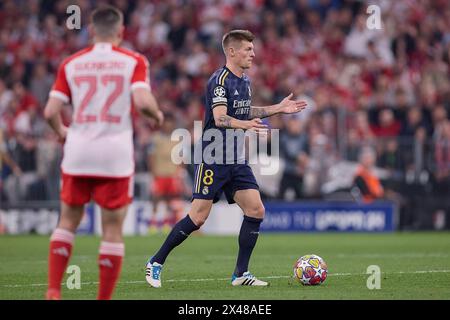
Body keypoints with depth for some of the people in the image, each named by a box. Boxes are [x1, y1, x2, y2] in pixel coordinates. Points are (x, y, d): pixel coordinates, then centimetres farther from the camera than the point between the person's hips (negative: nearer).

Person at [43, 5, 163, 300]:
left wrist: (61, 130, 22)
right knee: (113, 230, 5)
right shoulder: (134, 61, -1)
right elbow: (142, 101, -16)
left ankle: (53, 291, 5)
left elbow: (51, 111, 1)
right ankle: (105, 298, 4)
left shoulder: (72, 63, 6)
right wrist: (158, 115, 6)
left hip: (78, 153, 3)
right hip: (116, 155, -2)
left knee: (68, 221, 16)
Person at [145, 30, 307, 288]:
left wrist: (278, 109, 25)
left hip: (236, 160, 8)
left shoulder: (245, 81, 13)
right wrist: (246, 125, -42)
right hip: (213, 159, -8)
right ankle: (156, 263, 7)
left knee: (256, 211, -2)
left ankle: (241, 274, 5)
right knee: (198, 217, -8)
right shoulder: (220, 80, -14)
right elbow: (220, 118, -25)